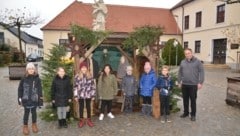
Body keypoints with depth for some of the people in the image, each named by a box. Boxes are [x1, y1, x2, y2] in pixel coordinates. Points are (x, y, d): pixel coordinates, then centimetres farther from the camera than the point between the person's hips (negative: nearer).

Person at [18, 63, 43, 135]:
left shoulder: (37, 79, -6)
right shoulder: (24, 79, -6)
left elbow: (39, 89, -2)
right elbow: (20, 89, 1)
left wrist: (40, 99, -4)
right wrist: (20, 98, -2)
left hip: (34, 99, 0)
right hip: (26, 99, 0)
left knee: (34, 112, 15)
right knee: (26, 112, 11)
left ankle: (34, 124, 35)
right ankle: (25, 126, 30)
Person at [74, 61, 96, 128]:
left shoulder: (90, 76, -2)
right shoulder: (77, 76, -4)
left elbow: (93, 86, 0)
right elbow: (75, 86, -2)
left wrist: (93, 95, -1)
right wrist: (76, 96, -4)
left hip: (88, 95, 1)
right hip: (80, 95, 0)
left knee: (88, 107, 12)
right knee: (81, 107, 11)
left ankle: (89, 120, 28)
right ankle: (81, 120, 26)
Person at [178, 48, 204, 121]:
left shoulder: (197, 61, -3)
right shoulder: (182, 62, 7)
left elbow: (201, 72, -6)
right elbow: (180, 72, 12)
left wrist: (200, 82, -11)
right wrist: (179, 82, 9)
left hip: (193, 84, -3)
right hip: (184, 84, 4)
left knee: (193, 100, 5)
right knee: (185, 99, 13)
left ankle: (193, 114, 19)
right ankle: (186, 112, 28)